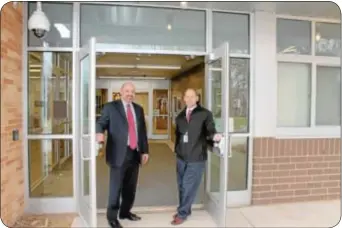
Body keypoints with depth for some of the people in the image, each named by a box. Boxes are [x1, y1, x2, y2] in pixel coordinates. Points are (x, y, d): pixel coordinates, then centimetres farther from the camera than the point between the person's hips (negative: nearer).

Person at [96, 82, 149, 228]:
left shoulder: (138, 109, 14)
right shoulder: (111, 107, 0)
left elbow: (142, 131, 14)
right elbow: (100, 123, -6)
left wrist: (145, 151, 12)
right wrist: (99, 133, -29)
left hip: (135, 153, 5)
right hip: (119, 153, -5)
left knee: (131, 187, 15)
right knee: (116, 187, 3)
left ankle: (125, 212, 33)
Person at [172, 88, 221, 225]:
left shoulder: (205, 114, -3)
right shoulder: (180, 116, 12)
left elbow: (210, 130, -10)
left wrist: (214, 136, -32)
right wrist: (177, 150, 11)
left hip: (196, 157, -5)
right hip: (181, 157, 5)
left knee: (189, 187, 2)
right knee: (182, 186, 15)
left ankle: (182, 214, 18)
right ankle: (184, 210, 33)